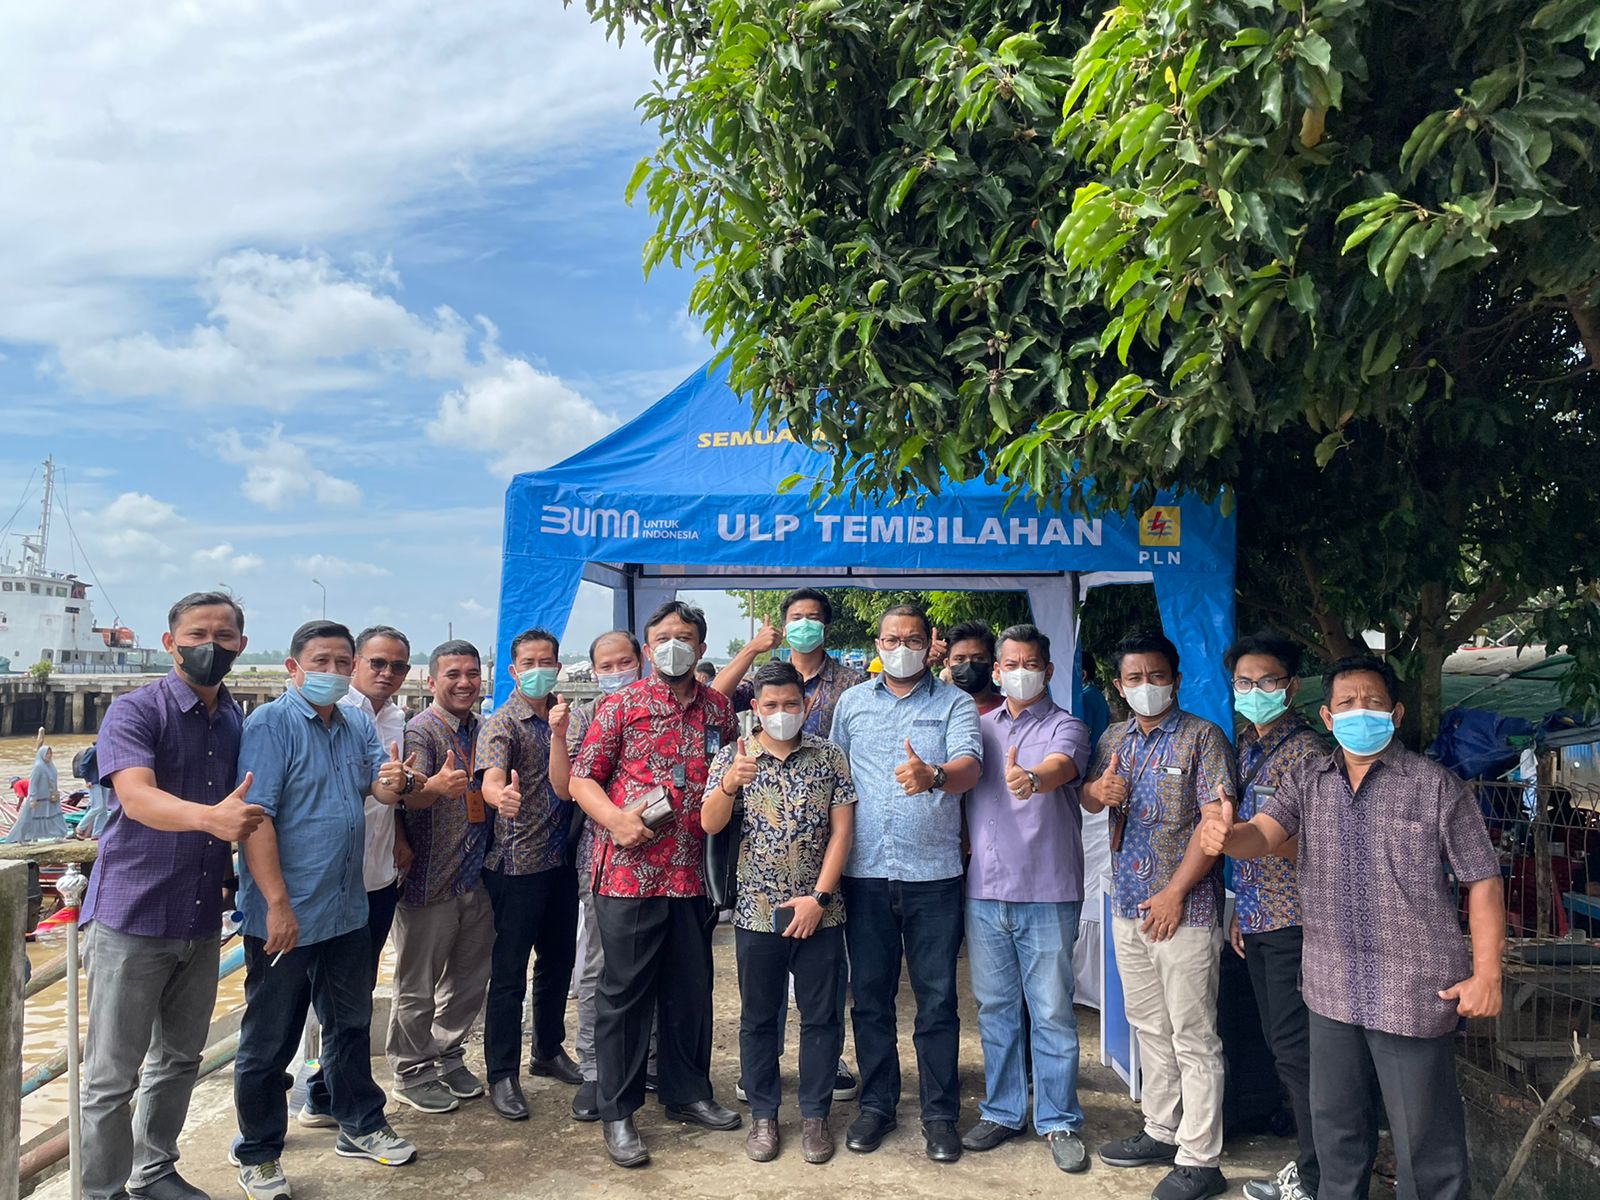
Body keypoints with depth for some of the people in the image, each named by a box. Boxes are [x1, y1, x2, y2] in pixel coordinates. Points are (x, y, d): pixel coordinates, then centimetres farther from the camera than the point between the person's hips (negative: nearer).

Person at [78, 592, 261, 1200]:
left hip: (202, 920, 6)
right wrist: (212, 817, -43)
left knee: (180, 1059, 18)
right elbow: (137, 798, -26)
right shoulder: (134, 711, -10)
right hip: (133, 918, -6)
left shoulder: (238, 722, 7)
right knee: (112, 1074, 4)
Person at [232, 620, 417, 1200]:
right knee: (269, 1039, 8)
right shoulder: (269, 724, -14)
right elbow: (256, 817, -20)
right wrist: (278, 904, -24)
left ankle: (360, 1125, 35)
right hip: (284, 916, -6)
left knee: (350, 1022, 19)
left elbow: (380, 787, 3)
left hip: (348, 909, 7)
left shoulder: (359, 725, 8)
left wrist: (394, 783, -23)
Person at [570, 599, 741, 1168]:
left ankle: (687, 1092, 33)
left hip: (691, 874, 4)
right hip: (628, 872, -4)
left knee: (690, 989, 16)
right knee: (624, 993, 4)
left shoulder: (718, 707, 8)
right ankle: (617, 1114, 18)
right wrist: (616, 818, -19)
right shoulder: (622, 706, -3)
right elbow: (582, 778, -3)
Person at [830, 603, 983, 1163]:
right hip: (864, 871, 2)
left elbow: (969, 765, -15)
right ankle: (876, 1104, 27)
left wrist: (933, 776, -38)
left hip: (933, 871, -2)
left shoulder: (954, 703, 2)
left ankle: (940, 1113, 20)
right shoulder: (851, 703, 10)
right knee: (870, 995, 11)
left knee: (937, 998, 5)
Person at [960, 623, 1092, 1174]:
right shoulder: (979, 727, 12)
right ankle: (1002, 1112, 28)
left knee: (1052, 1012, 4)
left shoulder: (1065, 727, -2)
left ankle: (1058, 1122, 19)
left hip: (1047, 893, -4)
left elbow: (1060, 767, -24)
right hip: (984, 891, 4)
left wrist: (1029, 779, -45)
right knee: (994, 1006, 13)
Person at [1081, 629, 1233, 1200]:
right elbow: (1088, 796, 14)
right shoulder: (1114, 740, 11)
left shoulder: (1203, 737, -8)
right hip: (1128, 906, 6)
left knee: (1192, 1036, 2)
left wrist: (1174, 892, -18)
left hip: (1184, 908, -6)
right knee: (1149, 1026, 18)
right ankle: (1161, 1132, 32)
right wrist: (1099, 790, -11)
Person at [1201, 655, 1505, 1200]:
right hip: (1332, 987, 4)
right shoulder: (1308, 781, 5)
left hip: (1416, 991, -4)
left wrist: (1486, 974, -9)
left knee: (1423, 1134, 7)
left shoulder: (1436, 786, -7)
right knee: (1335, 1123, 19)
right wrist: (1227, 835, -32)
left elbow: (1482, 883, -4)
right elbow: (1263, 834, -9)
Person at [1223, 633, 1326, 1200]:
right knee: (1280, 1043, 15)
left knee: (1295, 1047, -3)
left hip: (1293, 919, -8)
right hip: (1257, 919, 8)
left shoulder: (1305, 749, -12)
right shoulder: (1245, 746, 13)